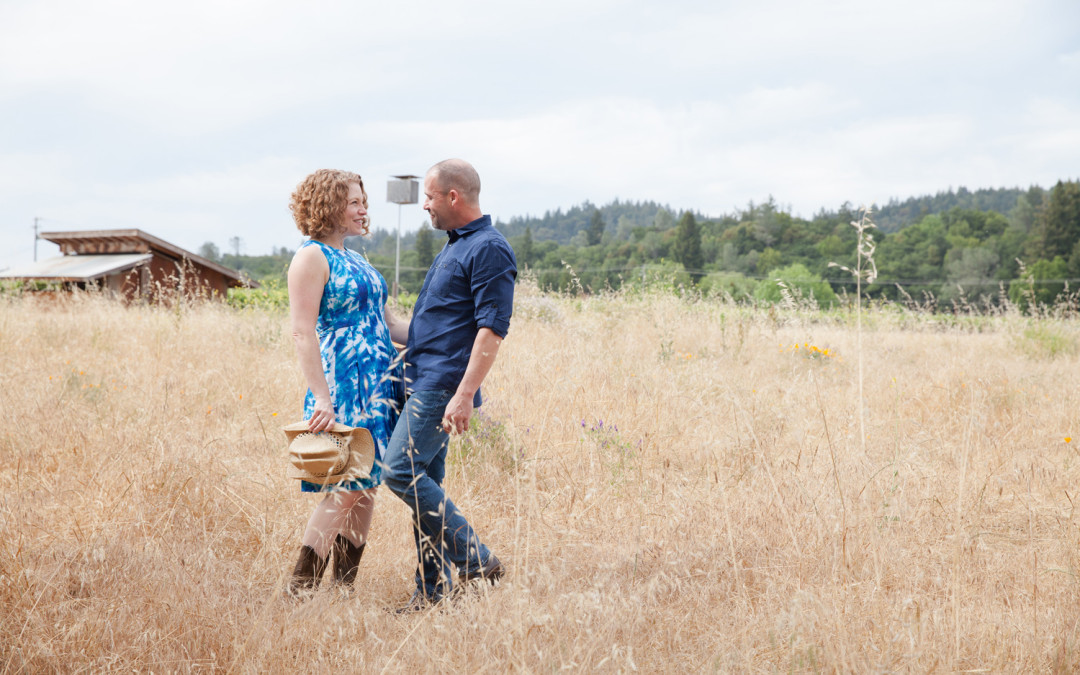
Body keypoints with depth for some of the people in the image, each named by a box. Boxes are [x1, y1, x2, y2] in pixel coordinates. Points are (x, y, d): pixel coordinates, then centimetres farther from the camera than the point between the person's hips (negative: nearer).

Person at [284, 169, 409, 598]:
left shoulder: (353, 260, 19)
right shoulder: (312, 257, -8)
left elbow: (385, 322, 23)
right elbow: (303, 332, -15)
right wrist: (321, 397, -23)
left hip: (378, 386, 9)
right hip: (343, 386, -9)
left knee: (366, 488, 6)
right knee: (346, 488, -11)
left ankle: (345, 587, 11)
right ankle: (300, 589, -4)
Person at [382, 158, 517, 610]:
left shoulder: (489, 250, -13)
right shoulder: (455, 246, 19)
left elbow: (492, 328, -20)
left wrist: (465, 393, -25)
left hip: (443, 383, -10)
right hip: (424, 381, 10)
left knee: (400, 470, -15)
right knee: (425, 481, 8)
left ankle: (474, 559, -8)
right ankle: (433, 589, 12)